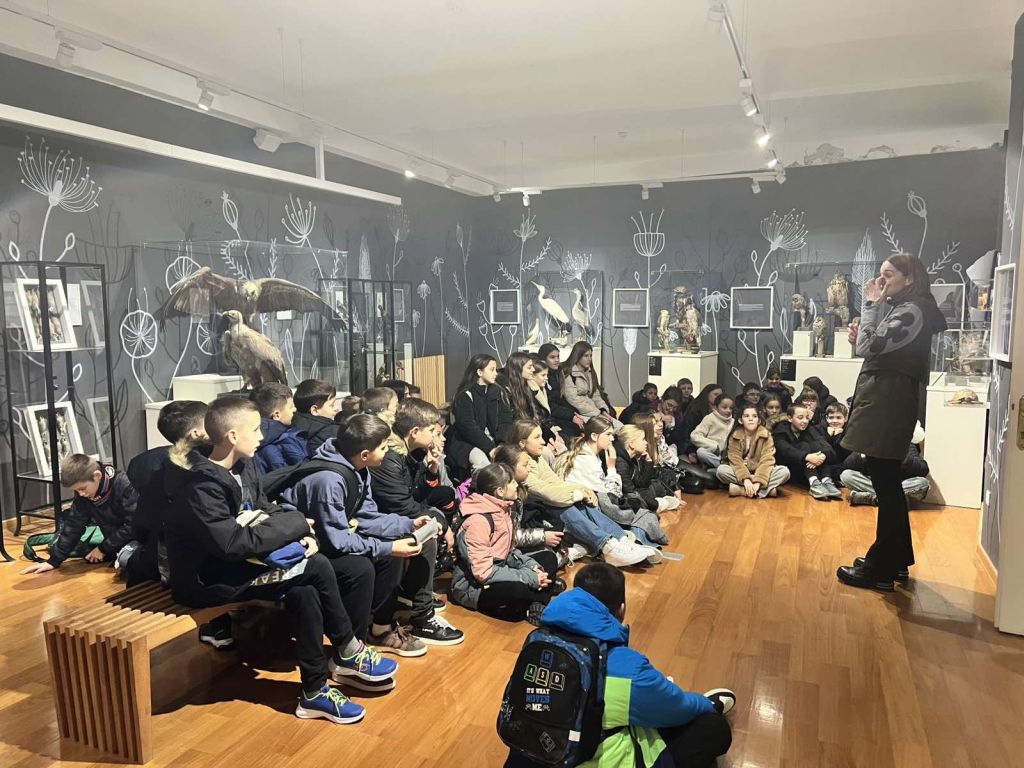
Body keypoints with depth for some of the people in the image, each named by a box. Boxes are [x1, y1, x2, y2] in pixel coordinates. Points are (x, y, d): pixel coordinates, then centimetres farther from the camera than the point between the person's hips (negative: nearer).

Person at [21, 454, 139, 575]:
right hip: (116, 540, 9)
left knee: (126, 559, -36)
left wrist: (103, 548, -14)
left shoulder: (125, 486, -25)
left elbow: (132, 525, -23)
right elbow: (74, 525, 3)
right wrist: (54, 560, 2)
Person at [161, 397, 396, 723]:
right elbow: (232, 543, -29)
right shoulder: (202, 485, -23)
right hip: (207, 578, -8)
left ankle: (315, 690, -1)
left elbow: (265, 509, 10)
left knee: (304, 593, -15)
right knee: (316, 568, -18)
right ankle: (348, 654, -2)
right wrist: (295, 523, -19)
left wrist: (300, 534, -9)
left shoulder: (242, 466, 2)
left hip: (237, 562, 8)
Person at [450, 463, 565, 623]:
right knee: (519, 589, -37)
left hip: (498, 571, 10)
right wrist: (530, 577, -26)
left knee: (549, 558, 8)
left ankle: (537, 605, -12)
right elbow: (483, 572, -29)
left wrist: (531, 566, -10)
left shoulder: (501, 510, 2)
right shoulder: (478, 521, -26)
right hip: (473, 586, -10)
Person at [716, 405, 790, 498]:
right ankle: (767, 488, -29)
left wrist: (758, 482, -32)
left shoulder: (766, 436, -7)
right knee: (721, 470, -29)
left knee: (784, 471, -26)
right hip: (741, 473, 0)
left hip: (760, 472, 0)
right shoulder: (734, 436, -6)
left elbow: (767, 460, -18)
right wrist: (746, 480, -32)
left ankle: (741, 490, -31)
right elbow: (736, 460, -15)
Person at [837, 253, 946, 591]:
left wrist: (872, 304, -13)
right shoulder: (903, 309, 18)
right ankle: (896, 559, 29)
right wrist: (860, 339, 1)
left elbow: (870, 347, -21)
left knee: (886, 486, -4)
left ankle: (881, 570, 5)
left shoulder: (912, 311, -14)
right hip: (883, 404, 11)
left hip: (888, 406, -11)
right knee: (889, 485, 17)